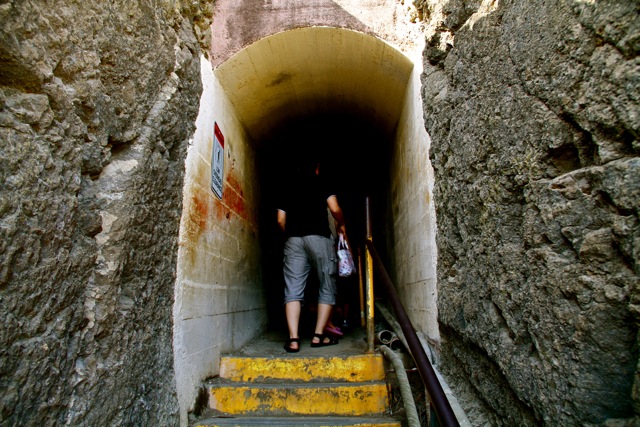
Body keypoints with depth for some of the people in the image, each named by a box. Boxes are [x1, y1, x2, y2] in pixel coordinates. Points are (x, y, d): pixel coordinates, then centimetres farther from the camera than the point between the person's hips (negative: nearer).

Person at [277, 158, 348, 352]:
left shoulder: (288, 186, 19)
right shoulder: (320, 182, 9)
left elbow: (281, 219, 14)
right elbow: (335, 209, -2)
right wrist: (341, 225, 16)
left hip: (293, 240, 3)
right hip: (318, 237, -3)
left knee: (293, 290, 0)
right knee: (326, 287, 8)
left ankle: (293, 339, -8)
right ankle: (318, 336, 6)